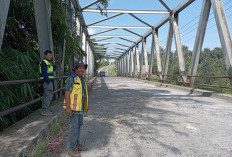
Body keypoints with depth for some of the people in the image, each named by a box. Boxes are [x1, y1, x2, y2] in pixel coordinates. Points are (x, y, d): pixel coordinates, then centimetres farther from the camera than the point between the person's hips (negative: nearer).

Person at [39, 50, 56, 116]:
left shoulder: (49, 62, 17)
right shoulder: (44, 62, -12)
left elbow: (53, 69, 23)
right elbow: (44, 73, -19)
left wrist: (54, 63, 8)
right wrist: (48, 81, -23)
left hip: (49, 81, 10)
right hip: (47, 81, -10)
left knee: (46, 95, 15)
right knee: (49, 95, -13)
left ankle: (45, 109, 25)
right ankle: (45, 110, -12)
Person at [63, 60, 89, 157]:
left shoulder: (82, 79, 10)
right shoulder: (71, 78, -15)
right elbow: (67, 93, -19)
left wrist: (85, 105, 19)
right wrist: (68, 107, -24)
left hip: (80, 107, 9)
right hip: (73, 107, -9)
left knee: (78, 125, 16)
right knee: (74, 127, -3)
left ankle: (77, 144, 30)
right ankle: (72, 149, 10)